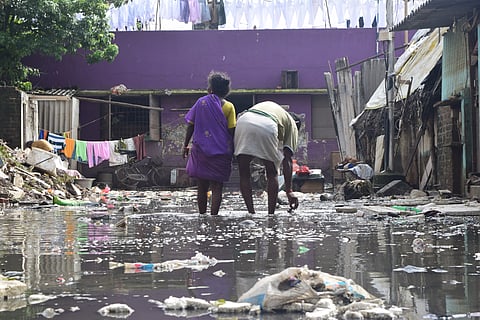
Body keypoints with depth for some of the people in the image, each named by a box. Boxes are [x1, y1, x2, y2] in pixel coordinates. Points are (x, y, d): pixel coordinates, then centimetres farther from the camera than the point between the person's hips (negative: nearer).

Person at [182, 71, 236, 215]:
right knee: (217, 187, 2)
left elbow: (191, 125, 3)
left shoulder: (201, 102, 1)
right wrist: (232, 150, 7)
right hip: (221, 152, -1)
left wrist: (186, 145, 11)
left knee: (202, 187, 10)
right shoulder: (228, 106, -3)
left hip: (200, 149, 1)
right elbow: (231, 130, -5)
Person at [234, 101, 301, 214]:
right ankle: (271, 214, 13)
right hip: (267, 127, -3)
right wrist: (289, 191, 18)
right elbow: (287, 160, 19)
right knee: (272, 174, 16)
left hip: (243, 121, 3)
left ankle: (251, 213, 11)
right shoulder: (292, 125, 28)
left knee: (243, 173, 14)